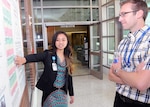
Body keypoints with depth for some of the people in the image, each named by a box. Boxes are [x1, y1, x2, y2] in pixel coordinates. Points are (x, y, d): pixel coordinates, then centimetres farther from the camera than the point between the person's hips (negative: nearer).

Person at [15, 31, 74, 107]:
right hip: (50, 91, -3)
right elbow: (35, 57, -31)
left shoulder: (68, 58, 0)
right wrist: (24, 59, -53)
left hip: (62, 91, 4)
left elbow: (69, 76, 6)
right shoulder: (48, 54, -11)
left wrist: (71, 94, 10)